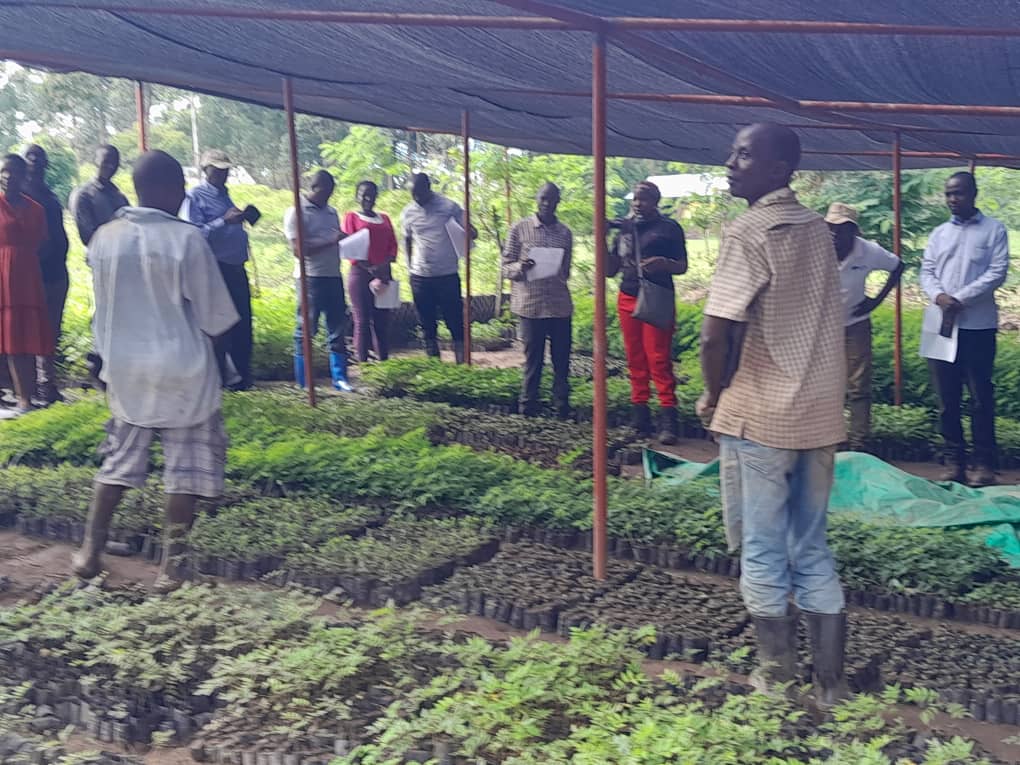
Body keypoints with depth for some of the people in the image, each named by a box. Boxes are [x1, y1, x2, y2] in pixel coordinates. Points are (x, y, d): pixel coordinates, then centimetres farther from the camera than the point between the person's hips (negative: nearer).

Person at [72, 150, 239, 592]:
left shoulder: (104, 238, -1)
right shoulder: (187, 240, -15)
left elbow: (101, 309, 10)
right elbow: (216, 315, -9)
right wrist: (204, 337, 11)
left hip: (124, 368, 5)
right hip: (183, 369, -5)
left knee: (119, 460, 18)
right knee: (185, 468, 6)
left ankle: (90, 551, 21)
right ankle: (172, 564, 9)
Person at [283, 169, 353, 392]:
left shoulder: (331, 212, 16)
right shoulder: (296, 212, -5)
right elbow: (298, 249, -14)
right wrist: (331, 241, -19)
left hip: (333, 276, 6)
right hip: (310, 278, -6)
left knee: (337, 328, 7)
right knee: (306, 330, 0)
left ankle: (339, 377, 13)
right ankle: (303, 384, 6)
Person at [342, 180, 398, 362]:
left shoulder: (384, 218, 17)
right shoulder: (352, 217, 4)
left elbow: (393, 245, 11)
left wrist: (385, 265, -10)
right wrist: (370, 269, -16)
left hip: (384, 274, 4)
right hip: (360, 274, -4)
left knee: (382, 321, 5)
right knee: (362, 321, -4)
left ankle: (384, 361, 9)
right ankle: (362, 363, -2)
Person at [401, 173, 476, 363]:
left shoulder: (449, 207, -6)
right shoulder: (408, 212, 4)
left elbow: (468, 231, -1)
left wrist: (471, 233, -25)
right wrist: (410, 265, 10)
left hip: (447, 275, -3)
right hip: (420, 277, 3)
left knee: (455, 320, 0)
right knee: (427, 322, 10)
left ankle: (461, 362, 6)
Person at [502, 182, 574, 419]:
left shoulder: (565, 233, 10)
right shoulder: (520, 229, 1)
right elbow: (506, 266, 0)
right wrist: (520, 268, -19)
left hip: (560, 306, 3)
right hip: (530, 305, -2)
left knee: (561, 359, 5)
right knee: (533, 359, 4)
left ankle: (562, 407, 16)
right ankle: (528, 407, 16)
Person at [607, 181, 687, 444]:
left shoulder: (669, 228, 2)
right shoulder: (623, 229, 14)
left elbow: (682, 266, 2)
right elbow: (610, 270, 14)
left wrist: (665, 264, -19)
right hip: (627, 299, 5)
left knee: (659, 360, -10)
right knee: (635, 361, 5)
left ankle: (668, 421, -9)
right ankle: (640, 419, 8)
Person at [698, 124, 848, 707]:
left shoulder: (750, 231, -14)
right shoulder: (818, 228, 9)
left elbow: (717, 334, -19)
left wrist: (714, 395, -3)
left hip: (759, 417, -7)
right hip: (820, 414, 7)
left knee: (763, 553, 6)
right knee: (813, 551, 14)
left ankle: (779, 677, 18)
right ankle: (831, 682, 19)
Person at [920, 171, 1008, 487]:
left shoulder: (993, 230, 3)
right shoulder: (938, 234, 16)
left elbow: (997, 272, -6)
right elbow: (927, 272, 9)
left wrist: (960, 299, -15)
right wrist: (939, 296, -13)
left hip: (978, 325, -4)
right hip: (942, 324, 4)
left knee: (981, 397, -2)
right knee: (947, 397, 5)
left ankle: (984, 463, 5)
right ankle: (953, 461, 11)